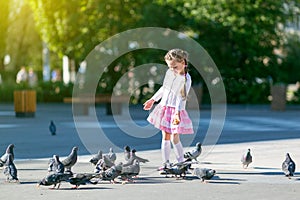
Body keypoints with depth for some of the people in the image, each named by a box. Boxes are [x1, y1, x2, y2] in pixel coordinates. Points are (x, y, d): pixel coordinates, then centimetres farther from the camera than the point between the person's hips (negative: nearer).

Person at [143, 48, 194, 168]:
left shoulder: (186, 79, -13)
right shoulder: (169, 73, 5)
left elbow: (182, 98, -19)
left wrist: (177, 112, -30)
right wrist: (153, 99, 26)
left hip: (176, 110, -5)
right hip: (164, 107, 6)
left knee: (174, 138, -9)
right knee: (165, 137, 6)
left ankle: (181, 162, 3)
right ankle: (165, 162, 11)